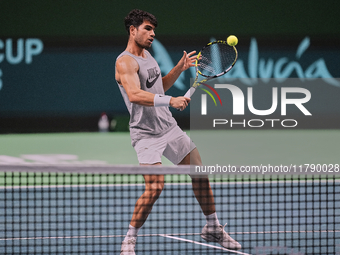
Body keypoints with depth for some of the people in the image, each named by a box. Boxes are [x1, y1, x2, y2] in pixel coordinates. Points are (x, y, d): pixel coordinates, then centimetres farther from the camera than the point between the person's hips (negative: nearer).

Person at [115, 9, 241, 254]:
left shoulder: (147, 55, 13)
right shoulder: (125, 62, -15)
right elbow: (134, 95, -32)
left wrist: (179, 69, 13)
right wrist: (170, 101, -39)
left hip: (170, 128, 8)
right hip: (146, 134, -8)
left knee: (200, 174, 9)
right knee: (155, 186, -21)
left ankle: (213, 228, 25)